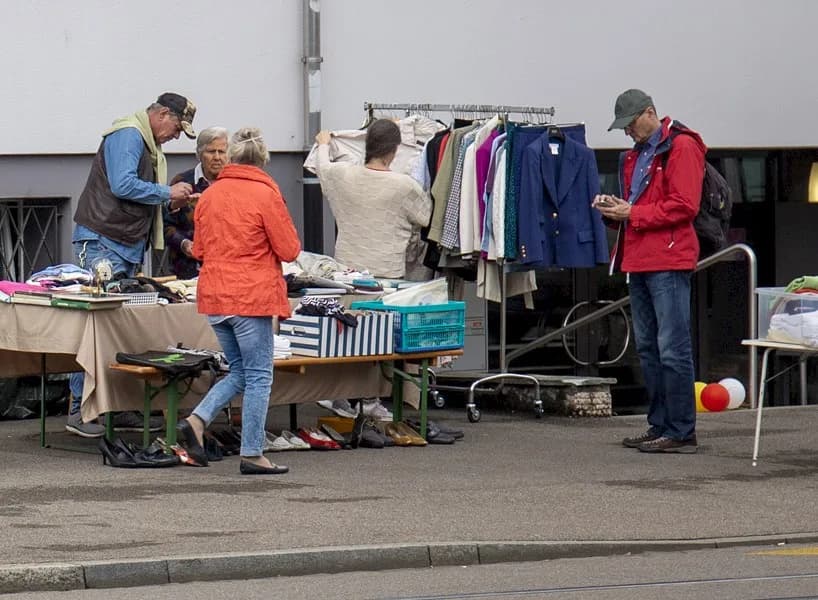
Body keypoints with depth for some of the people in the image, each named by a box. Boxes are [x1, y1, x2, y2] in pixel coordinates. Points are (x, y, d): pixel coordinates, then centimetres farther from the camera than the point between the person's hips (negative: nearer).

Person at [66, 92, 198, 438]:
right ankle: (80, 410, -9)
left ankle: (120, 408, 11)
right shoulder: (128, 135, -11)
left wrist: (170, 202, 11)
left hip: (128, 247, 10)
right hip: (101, 243, -10)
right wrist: (167, 193, -12)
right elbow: (122, 185, -22)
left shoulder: (150, 146, 21)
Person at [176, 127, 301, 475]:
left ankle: (197, 420, 1)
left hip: (213, 296, 6)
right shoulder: (265, 195, -10)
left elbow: (198, 250, 15)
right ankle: (252, 455, 1)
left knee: (240, 371, 19)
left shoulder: (209, 195, 6)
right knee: (258, 376, 2)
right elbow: (290, 250, -7)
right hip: (252, 296, -6)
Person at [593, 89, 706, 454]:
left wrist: (632, 213, -15)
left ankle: (681, 432, -9)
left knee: (672, 349, -10)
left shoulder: (681, 147, -7)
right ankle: (659, 426, 17)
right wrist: (614, 208, 7)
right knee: (647, 348, 12)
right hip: (638, 260, 10)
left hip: (668, 262, -10)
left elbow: (684, 206, -16)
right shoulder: (635, 155, 21)